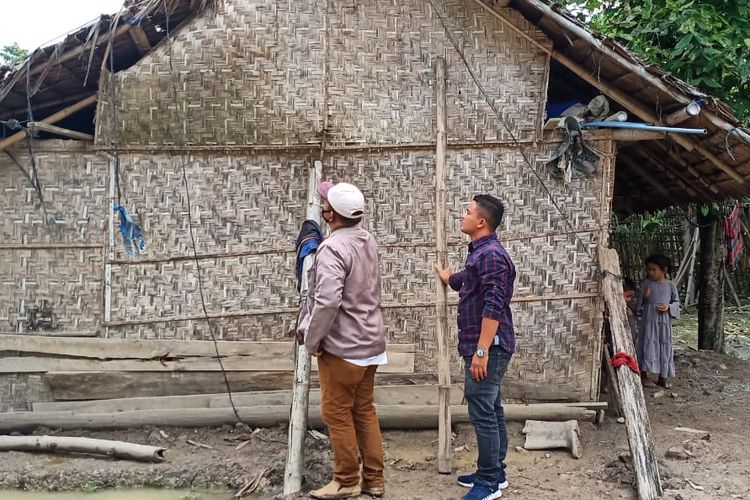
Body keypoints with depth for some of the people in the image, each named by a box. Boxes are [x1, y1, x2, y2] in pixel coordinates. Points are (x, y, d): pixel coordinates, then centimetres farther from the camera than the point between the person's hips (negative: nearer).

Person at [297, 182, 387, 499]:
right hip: (368, 342, 9)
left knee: (338, 414, 5)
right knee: (365, 411, 15)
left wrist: (312, 340, -16)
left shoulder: (333, 248, -21)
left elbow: (327, 301, -29)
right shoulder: (368, 241, 7)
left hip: (341, 346, -8)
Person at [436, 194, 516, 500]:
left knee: (482, 412, -6)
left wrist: (481, 351, -25)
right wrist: (446, 276, 55)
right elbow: (463, 281, 35)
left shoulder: (491, 254, -17)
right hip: (485, 346, 10)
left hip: (488, 347, -10)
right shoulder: (479, 253, 14)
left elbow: (493, 307, -24)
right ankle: (495, 472, 25)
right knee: (491, 410, 15)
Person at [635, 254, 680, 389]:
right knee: (648, 345, -3)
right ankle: (644, 376, 4)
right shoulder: (646, 283, 2)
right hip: (649, 319, -1)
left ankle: (663, 376, 18)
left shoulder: (671, 284, 3)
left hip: (664, 320, 1)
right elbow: (639, 301, 8)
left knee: (664, 346, 6)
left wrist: (669, 306, -11)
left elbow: (676, 301, 9)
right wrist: (644, 296, -14)